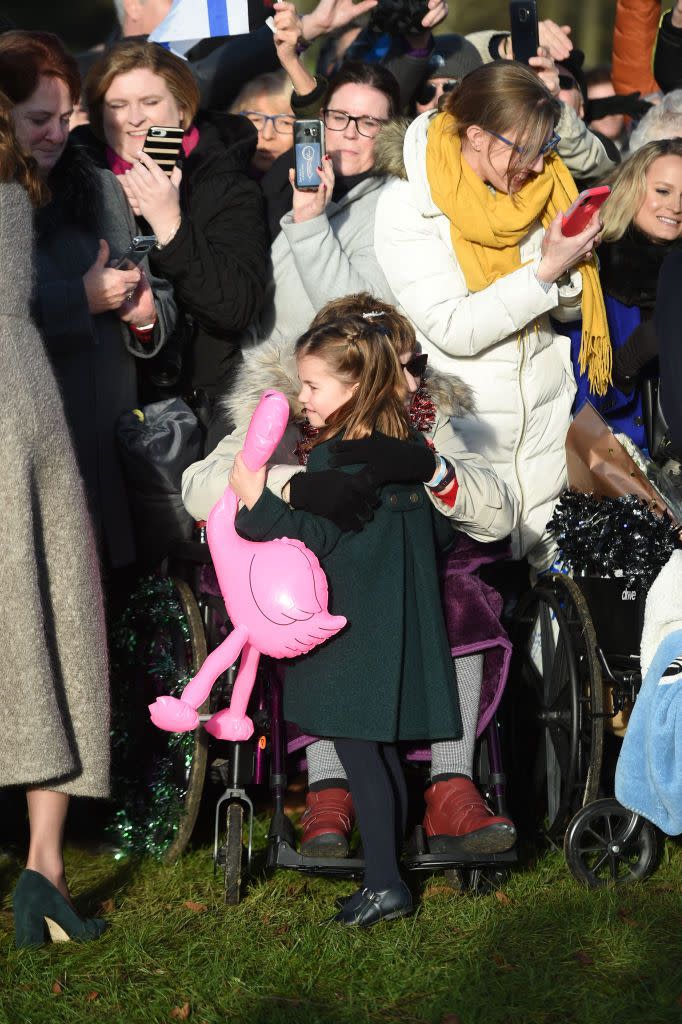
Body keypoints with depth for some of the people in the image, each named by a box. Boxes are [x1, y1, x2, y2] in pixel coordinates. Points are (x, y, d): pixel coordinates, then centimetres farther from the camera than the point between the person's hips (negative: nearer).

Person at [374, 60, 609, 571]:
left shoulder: (540, 185, 4)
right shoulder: (408, 207, -13)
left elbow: (568, 307, 11)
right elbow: (455, 330, -20)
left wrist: (568, 266, -11)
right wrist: (544, 271, -23)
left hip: (546, 405, 5)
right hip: (468, 414, -5)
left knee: (556, 557, 7)